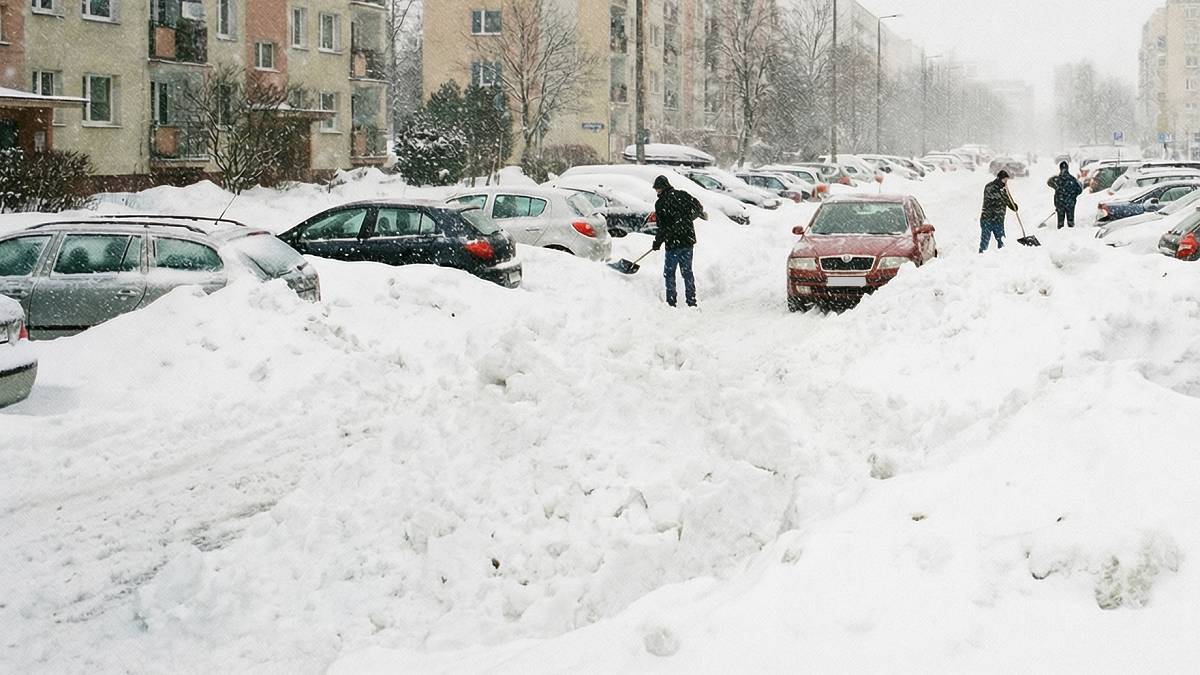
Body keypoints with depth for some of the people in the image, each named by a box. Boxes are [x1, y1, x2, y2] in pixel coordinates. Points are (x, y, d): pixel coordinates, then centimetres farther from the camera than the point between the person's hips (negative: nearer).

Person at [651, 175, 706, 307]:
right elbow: (698, 207, 6)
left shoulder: (660, 203, -10)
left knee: (669, 272, 4)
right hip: (688, 239, 5)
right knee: (687, 271, 13)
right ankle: (692, 302, 13)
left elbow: (663, 227, -10)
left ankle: (671, 303, 1)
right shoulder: (682, 195, 3)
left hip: (673, 243, -5)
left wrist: (658, 242, 2)